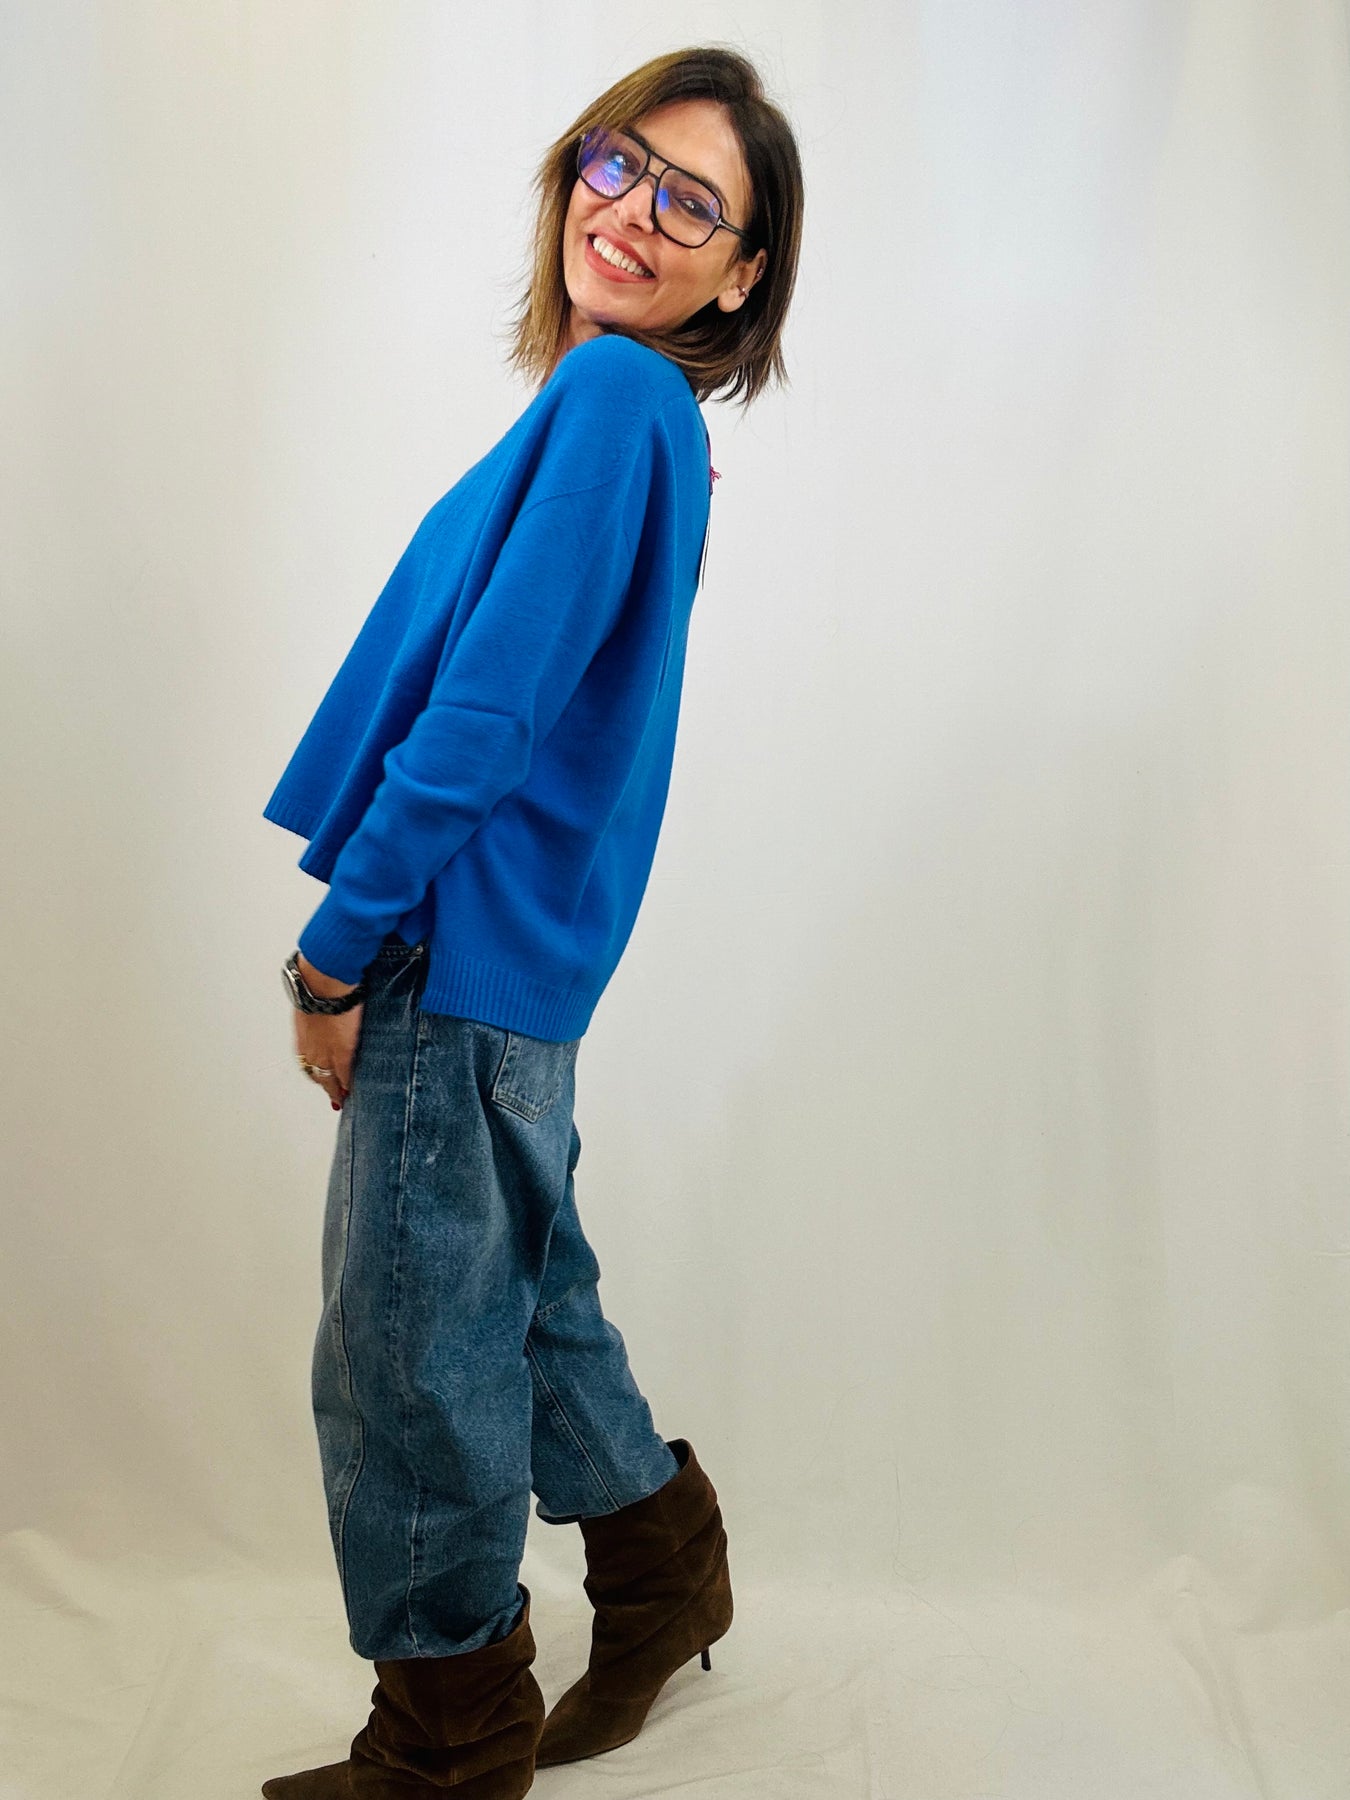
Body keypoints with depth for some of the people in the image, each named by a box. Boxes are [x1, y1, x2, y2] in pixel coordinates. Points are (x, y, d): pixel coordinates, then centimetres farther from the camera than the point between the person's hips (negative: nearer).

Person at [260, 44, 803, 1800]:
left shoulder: (610, 392, -15)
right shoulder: (642, 417, 14)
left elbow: (489, 711, -21)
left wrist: (338, 949, -14)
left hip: (464, 948, -9)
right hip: (505, 950, 9)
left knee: (409, 1346, 5)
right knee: (520, 1287, 23)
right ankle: (663, 1561, 43)